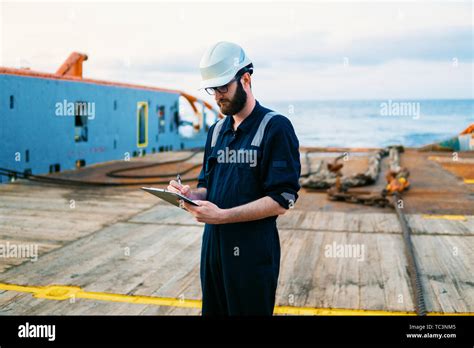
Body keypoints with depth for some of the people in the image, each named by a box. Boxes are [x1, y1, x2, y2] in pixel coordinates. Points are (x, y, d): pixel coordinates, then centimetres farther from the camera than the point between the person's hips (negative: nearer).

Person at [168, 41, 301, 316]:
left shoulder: (276, 127, -11)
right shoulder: (217, 131, 11)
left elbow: (281, 201, -17)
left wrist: (222, 215, -24)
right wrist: (191, 194, -7)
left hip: (253, 251, -6)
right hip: (213, 243, 6)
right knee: (213, 309, 17)